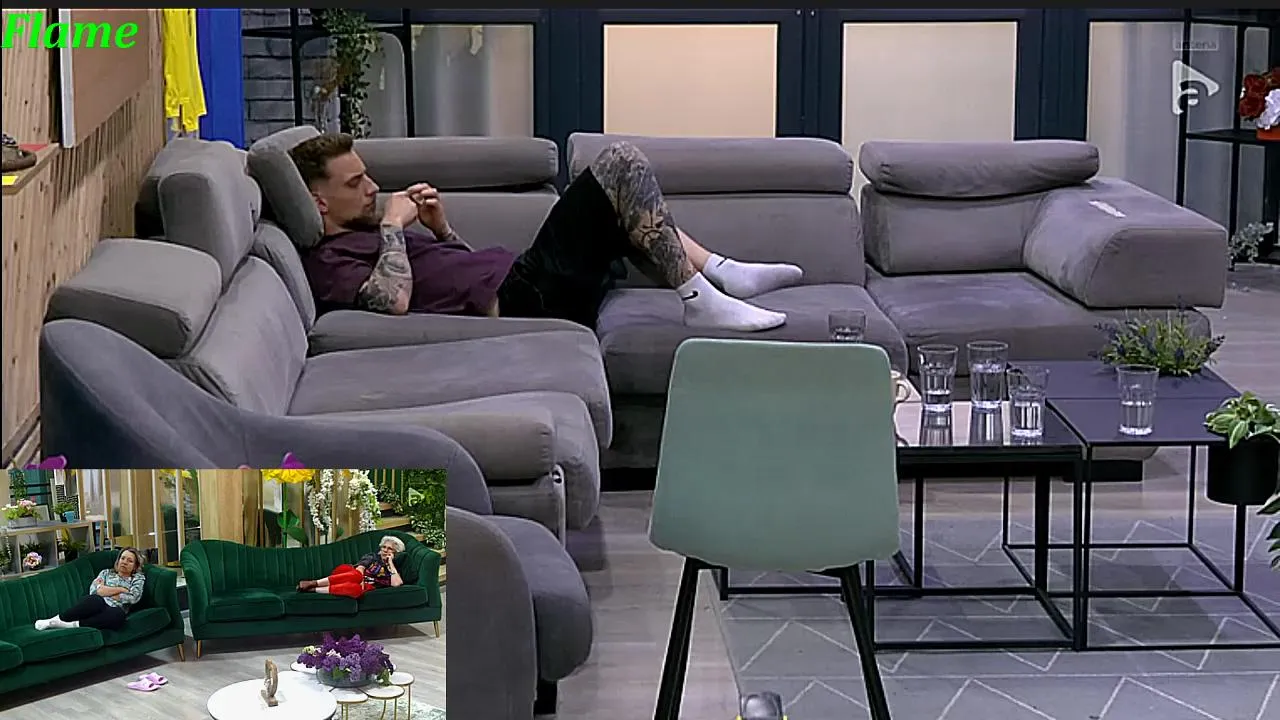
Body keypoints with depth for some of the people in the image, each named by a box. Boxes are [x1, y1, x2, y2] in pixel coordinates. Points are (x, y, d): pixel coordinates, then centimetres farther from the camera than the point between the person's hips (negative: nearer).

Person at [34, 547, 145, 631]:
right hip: (99, 606, 1)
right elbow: (93, 590, 5)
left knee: (119, 615, -41)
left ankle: (73, 625, -41)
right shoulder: (107, 572, 24)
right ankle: (55, 620, -34)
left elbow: (133, 597, -1)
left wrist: (105, 591, 3)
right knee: (97, 600, -38)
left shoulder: (138, 578, 20)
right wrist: (120, 589, 0)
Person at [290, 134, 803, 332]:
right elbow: (394, 301, -26)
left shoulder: (365, 236, 25)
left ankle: (719, 271, 11)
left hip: (522, 275, 11)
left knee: (626, 198, 24)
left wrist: (439, 227, 11)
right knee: (622, 165, -12)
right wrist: (393, 225, -12)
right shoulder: (328, 261, -5)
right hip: (519, 300, -11)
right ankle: (699, 301, -14)